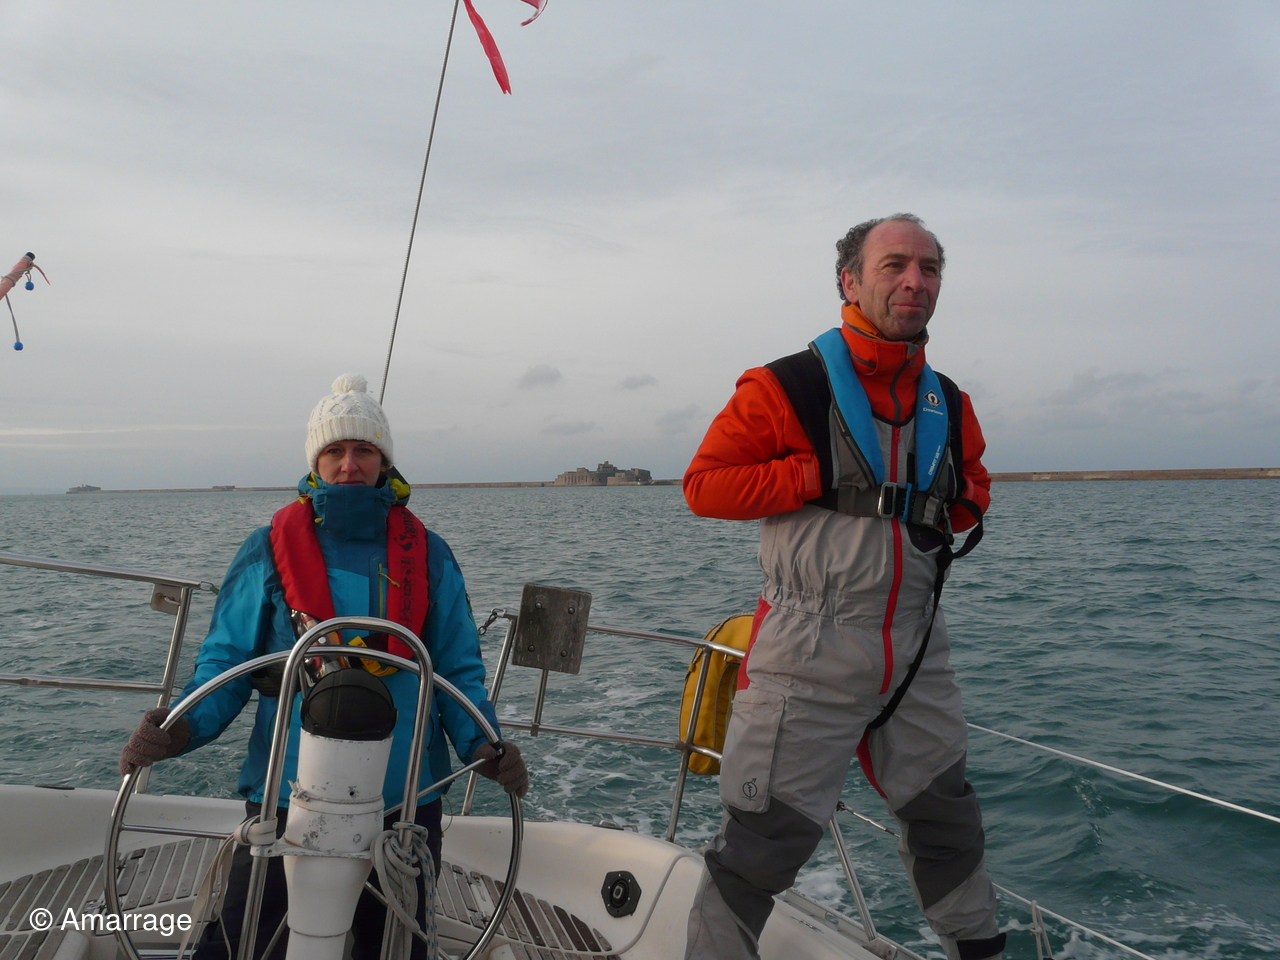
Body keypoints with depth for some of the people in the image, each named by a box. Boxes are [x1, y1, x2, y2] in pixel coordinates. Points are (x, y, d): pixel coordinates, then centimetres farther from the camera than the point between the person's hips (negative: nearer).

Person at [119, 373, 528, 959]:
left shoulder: (429, 557, 1)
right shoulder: (268, 552, -2)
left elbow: (458, 672, 3)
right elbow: (224, 664, -1)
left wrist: (483, 745, -13)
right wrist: (183, 727, -20)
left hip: (405, 800, 2)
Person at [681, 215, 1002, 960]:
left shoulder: (948, 405, 9)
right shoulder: (788, 387, -10)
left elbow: (975, 488, 26)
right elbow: (704, 484, -10)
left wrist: (957, 501, 4)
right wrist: (817, 476, -17)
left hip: (917, 655, 6)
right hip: (811, 657, -6)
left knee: (949, 821, 22)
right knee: (765, 839, 0)